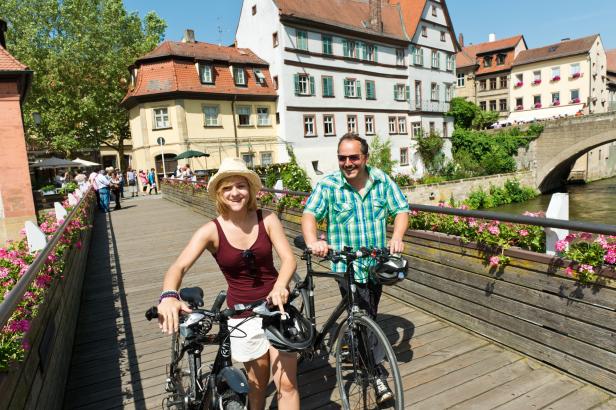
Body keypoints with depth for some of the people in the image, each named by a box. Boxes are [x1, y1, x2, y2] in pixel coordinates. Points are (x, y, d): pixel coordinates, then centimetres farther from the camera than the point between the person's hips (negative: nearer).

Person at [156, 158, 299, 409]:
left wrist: (280, 287, -35)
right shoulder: (211, 231, -12)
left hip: (276, 306, 1)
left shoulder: (267, 219, -9)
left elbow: (288, 259, -14)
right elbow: (179, 267, -22)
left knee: (287, 384, 2)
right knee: (258, 383, 15)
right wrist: (169, 296, -44)